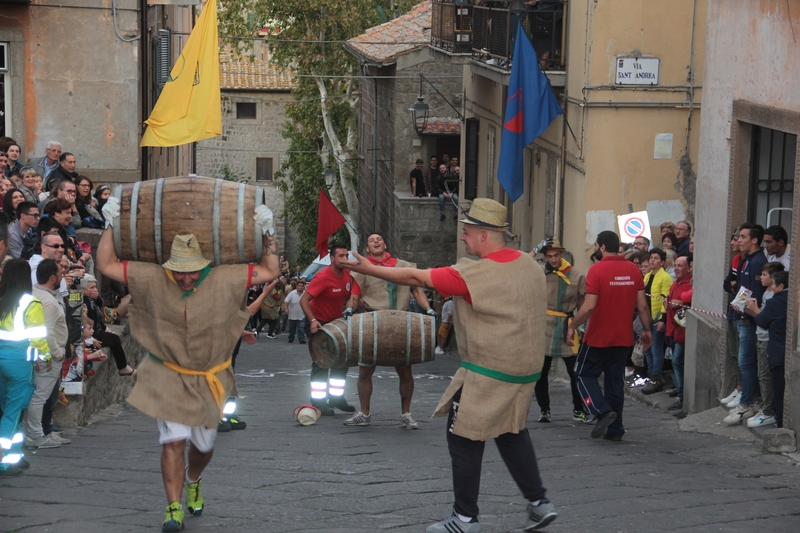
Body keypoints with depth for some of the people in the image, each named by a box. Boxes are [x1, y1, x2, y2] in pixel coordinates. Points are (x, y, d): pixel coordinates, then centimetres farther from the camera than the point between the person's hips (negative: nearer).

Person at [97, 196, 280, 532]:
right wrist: (111, 226, -10)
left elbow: (270, 272, -4)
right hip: (167, 376, -2)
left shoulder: (224, 280, -11)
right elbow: (106, 266, -7)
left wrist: (267, 233, -10)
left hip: (209, 378, 2)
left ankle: (193, 481, 49)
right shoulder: (152, 279, -11)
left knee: (203, 443, 16)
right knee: (173, 441, -14)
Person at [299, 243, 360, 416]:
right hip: (318, 323, -7)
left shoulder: (348, 275, -5)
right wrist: (312, 321, -40)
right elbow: (304, 300, -29)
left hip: (337, 321, 8)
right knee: (321, 363, -8)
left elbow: (351, 295, 8)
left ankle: (336, 397, 21)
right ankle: (318, 402, -3)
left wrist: (350, 308, -14)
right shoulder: (323, 277, -26)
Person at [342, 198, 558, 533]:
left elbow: (415, 278, -15)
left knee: (464, 439, 5)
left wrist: (370, 269, -6)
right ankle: (539, 503, 19)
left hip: (488, 374, -8)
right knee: (511, 432, 22)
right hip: (525, 370, 8)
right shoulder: (530, 265, 1)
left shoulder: (474, 274, -20)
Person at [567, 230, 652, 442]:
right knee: (615, 380, 13)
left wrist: (572, 327, -8)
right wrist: (646, 330, 14)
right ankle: (614, 429, 13)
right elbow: (642, 305, 3)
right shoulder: (633, 270, 2)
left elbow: (589, 306, -19)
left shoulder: (597, 270, -14)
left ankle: (603, 411, -11)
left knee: (585, 374, 10)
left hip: (598, 337, -5)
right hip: (624, 337, 5)